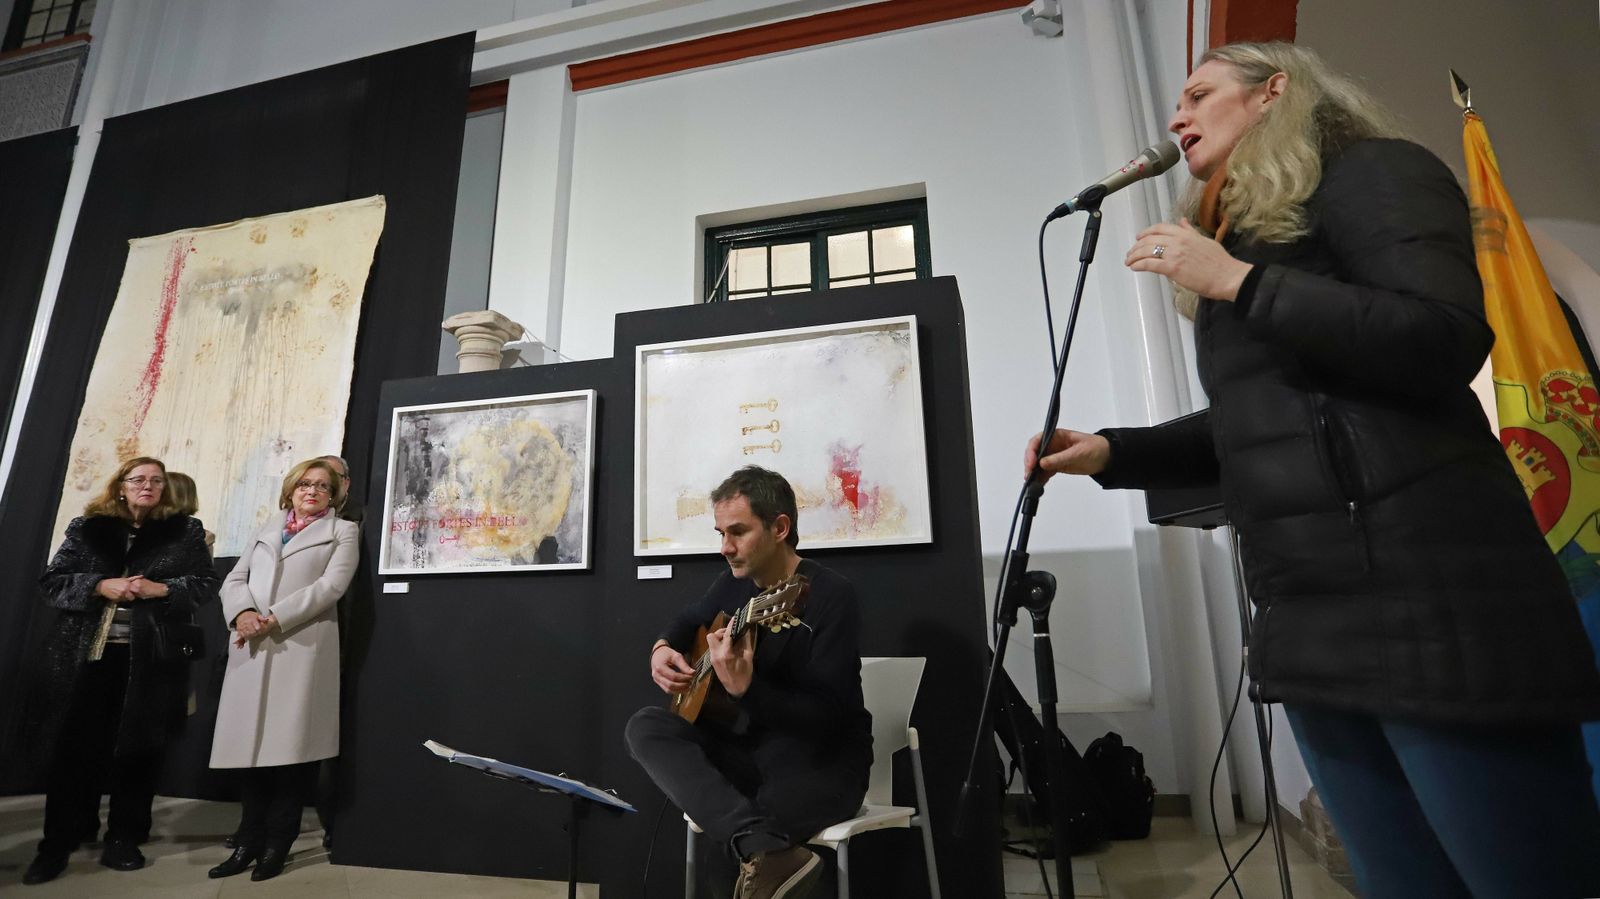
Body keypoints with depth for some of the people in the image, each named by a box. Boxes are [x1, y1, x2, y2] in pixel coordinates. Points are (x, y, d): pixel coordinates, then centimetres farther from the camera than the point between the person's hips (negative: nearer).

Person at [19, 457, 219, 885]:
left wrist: (160, 588, -14)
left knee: (137, 748, 5)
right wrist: (99, 585, -12)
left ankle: (124, 839, 17)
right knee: (74, 746, 4)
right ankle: (58, 843, 19)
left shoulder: (186, 531, 5)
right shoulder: (86, 528, 9)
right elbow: (52, 581, 5)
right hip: (84, 654, 1)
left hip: (150, 658, -1)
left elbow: (207, 585, 2)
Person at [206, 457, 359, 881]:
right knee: (253, 742, 5)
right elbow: (234, 578, 12)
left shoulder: (343, 531, 8)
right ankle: (249, 841, 16)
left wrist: (274, 618, -15)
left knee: (291, 744, -2)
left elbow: (331, 585, -6)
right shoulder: (268, 527, 22)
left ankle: (276, 844, 10)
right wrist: (242, 612, -9)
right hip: (252, 649, 4)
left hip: (303, 647, -4)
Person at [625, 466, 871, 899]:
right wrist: (663, 648, 1)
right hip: (748, 746, 9)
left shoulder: (831, 596, -19)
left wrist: (745, 689, -40)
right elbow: (689, 620, 25)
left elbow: (827, 717, -25)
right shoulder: (735, 581, 3)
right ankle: (769, 853, -33)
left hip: (822, 762, -9)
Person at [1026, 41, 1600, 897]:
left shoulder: (1368, 174, 0)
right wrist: (1112, 451, 12)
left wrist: (1239, 280, -13)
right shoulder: (1240, 234, 21)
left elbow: (1447, 342, -16)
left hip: (1429, 597, -7)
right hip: (1310, 617, 8)